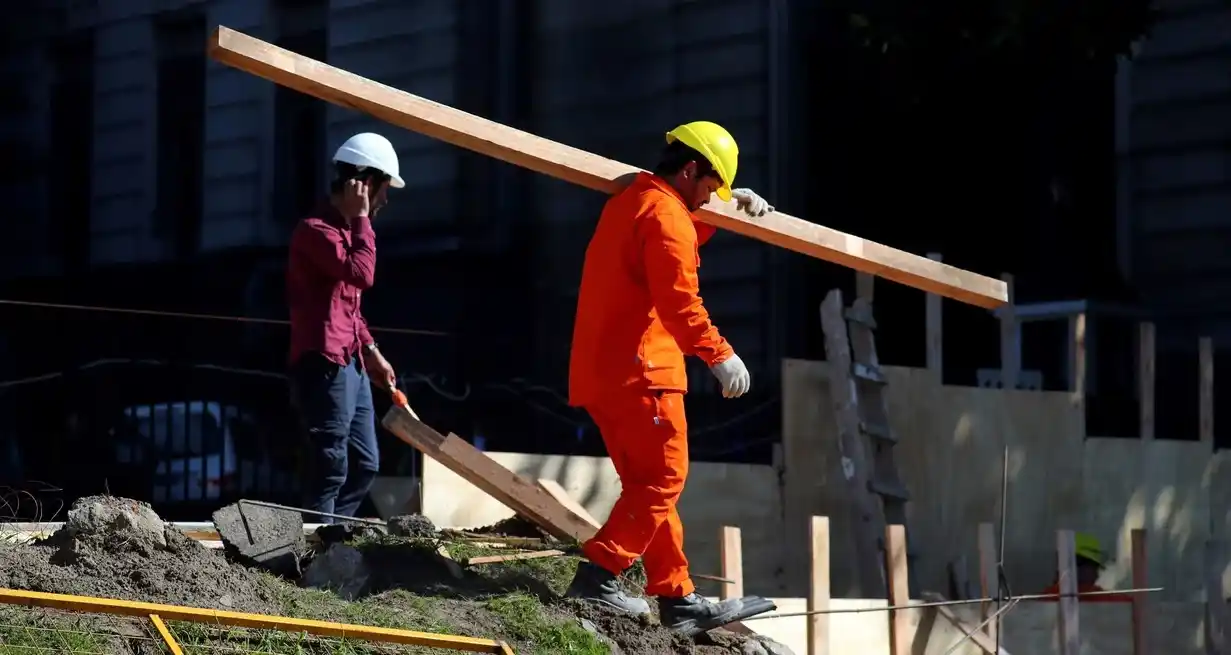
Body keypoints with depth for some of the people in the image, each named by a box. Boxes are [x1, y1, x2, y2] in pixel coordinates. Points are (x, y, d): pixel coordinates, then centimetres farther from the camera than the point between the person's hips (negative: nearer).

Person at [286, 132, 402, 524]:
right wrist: (362, 218, -17)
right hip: (324, 365, -10)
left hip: (350, 365, 10)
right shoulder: (316, 230, -12)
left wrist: (371, 352, 20)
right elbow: (362, 275, -27)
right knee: (332, 469, -11)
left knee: (365, 464, 12)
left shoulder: (346, 229, 20)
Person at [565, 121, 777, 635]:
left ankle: (677, 599, 11)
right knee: (662, 480, -7)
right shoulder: (666, 213, -12)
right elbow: (678, 299, -22)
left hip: (600, 371, 10)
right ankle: (598, 576, -15)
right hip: (640, 371, -10)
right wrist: (719, 354, -22)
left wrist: (729, 205, 32)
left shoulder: (630, 202, 20)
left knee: (648, 485, 10)